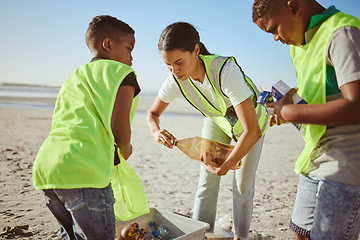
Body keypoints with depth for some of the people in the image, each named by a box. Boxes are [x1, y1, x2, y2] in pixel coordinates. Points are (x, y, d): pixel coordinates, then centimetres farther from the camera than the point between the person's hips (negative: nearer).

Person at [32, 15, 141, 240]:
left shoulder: (74, 77, 26)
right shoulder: (120, 71, 3)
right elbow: (119, 125, -11)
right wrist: (125, 149, 11)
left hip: (44, 166, 9)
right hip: (82, 172, -8)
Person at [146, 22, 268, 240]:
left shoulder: (226, 71, -43)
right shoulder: (176, 81, -26)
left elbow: (253, 131, -43)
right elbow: (153, 112, -8)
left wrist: (227, 165, -36)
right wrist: (156, 131, -31)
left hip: (249, 119, -3)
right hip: (217, 120, 4)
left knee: (243, 185, 1)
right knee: (207, 180, -2)